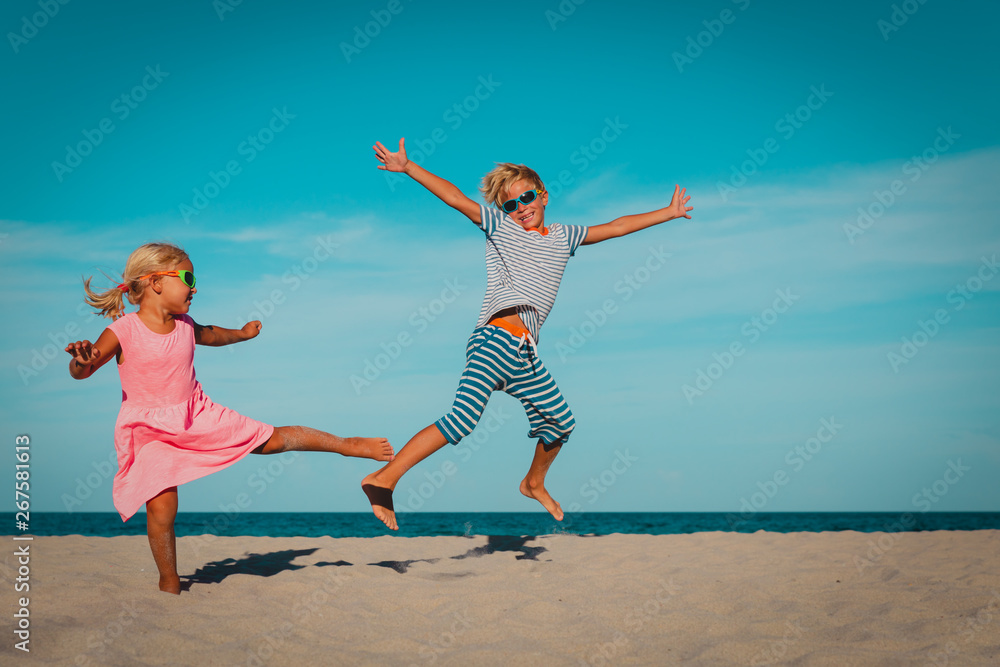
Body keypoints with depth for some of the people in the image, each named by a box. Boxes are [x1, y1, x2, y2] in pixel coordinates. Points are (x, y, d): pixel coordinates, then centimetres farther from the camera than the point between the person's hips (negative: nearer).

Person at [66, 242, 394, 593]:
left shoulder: (185, 326, 2)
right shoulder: (124, 330, -16)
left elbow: (210, 335, 28)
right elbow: (81, 372, -23)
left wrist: (242, 333, 44)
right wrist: (81, 358, -46)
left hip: (198, 417, 4)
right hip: (150, 430, -4)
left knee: (271, 438, 6)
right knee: (160, 506, -13)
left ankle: (347, 445, 21)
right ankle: (169, 583, 6)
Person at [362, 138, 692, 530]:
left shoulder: (563, 237, 23)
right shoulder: (500, 226, 11)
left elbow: (615, 228, 28)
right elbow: (456, 199, 2)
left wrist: (669, 213, 32)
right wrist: (408, 168, -8)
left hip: (524, 352, 6)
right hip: (497, 337, -6)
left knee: (560, 423, 15)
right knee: (464, 417, -24)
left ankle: (534, 484, 41)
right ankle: (384, 479, -26)